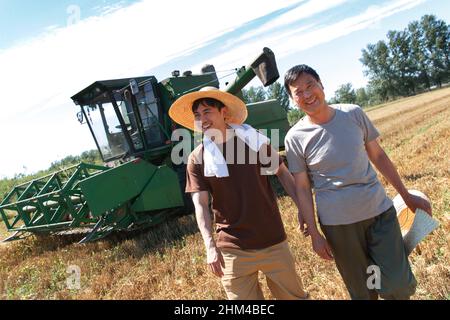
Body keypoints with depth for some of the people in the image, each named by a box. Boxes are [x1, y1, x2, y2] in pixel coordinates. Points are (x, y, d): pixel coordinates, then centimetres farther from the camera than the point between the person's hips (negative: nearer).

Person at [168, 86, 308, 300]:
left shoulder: (254, 140, -4)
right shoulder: (197, 159, -4)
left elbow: (282, 173, 4)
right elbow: (200, 205, -7)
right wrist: (210, 246, -17)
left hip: (272, 241, 1)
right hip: (233, 249, 0)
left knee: (293, 295, 14)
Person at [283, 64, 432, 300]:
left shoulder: (353, 114, -2)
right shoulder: (295, 138, -9)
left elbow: (377, 155, 8)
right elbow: (302, 188, -5)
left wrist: (406, 195, 11)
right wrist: (314, 234, -5)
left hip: (379, 210, 2)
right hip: (337, 223, -2)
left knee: (399, 286, 3)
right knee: (363, 291, 11)